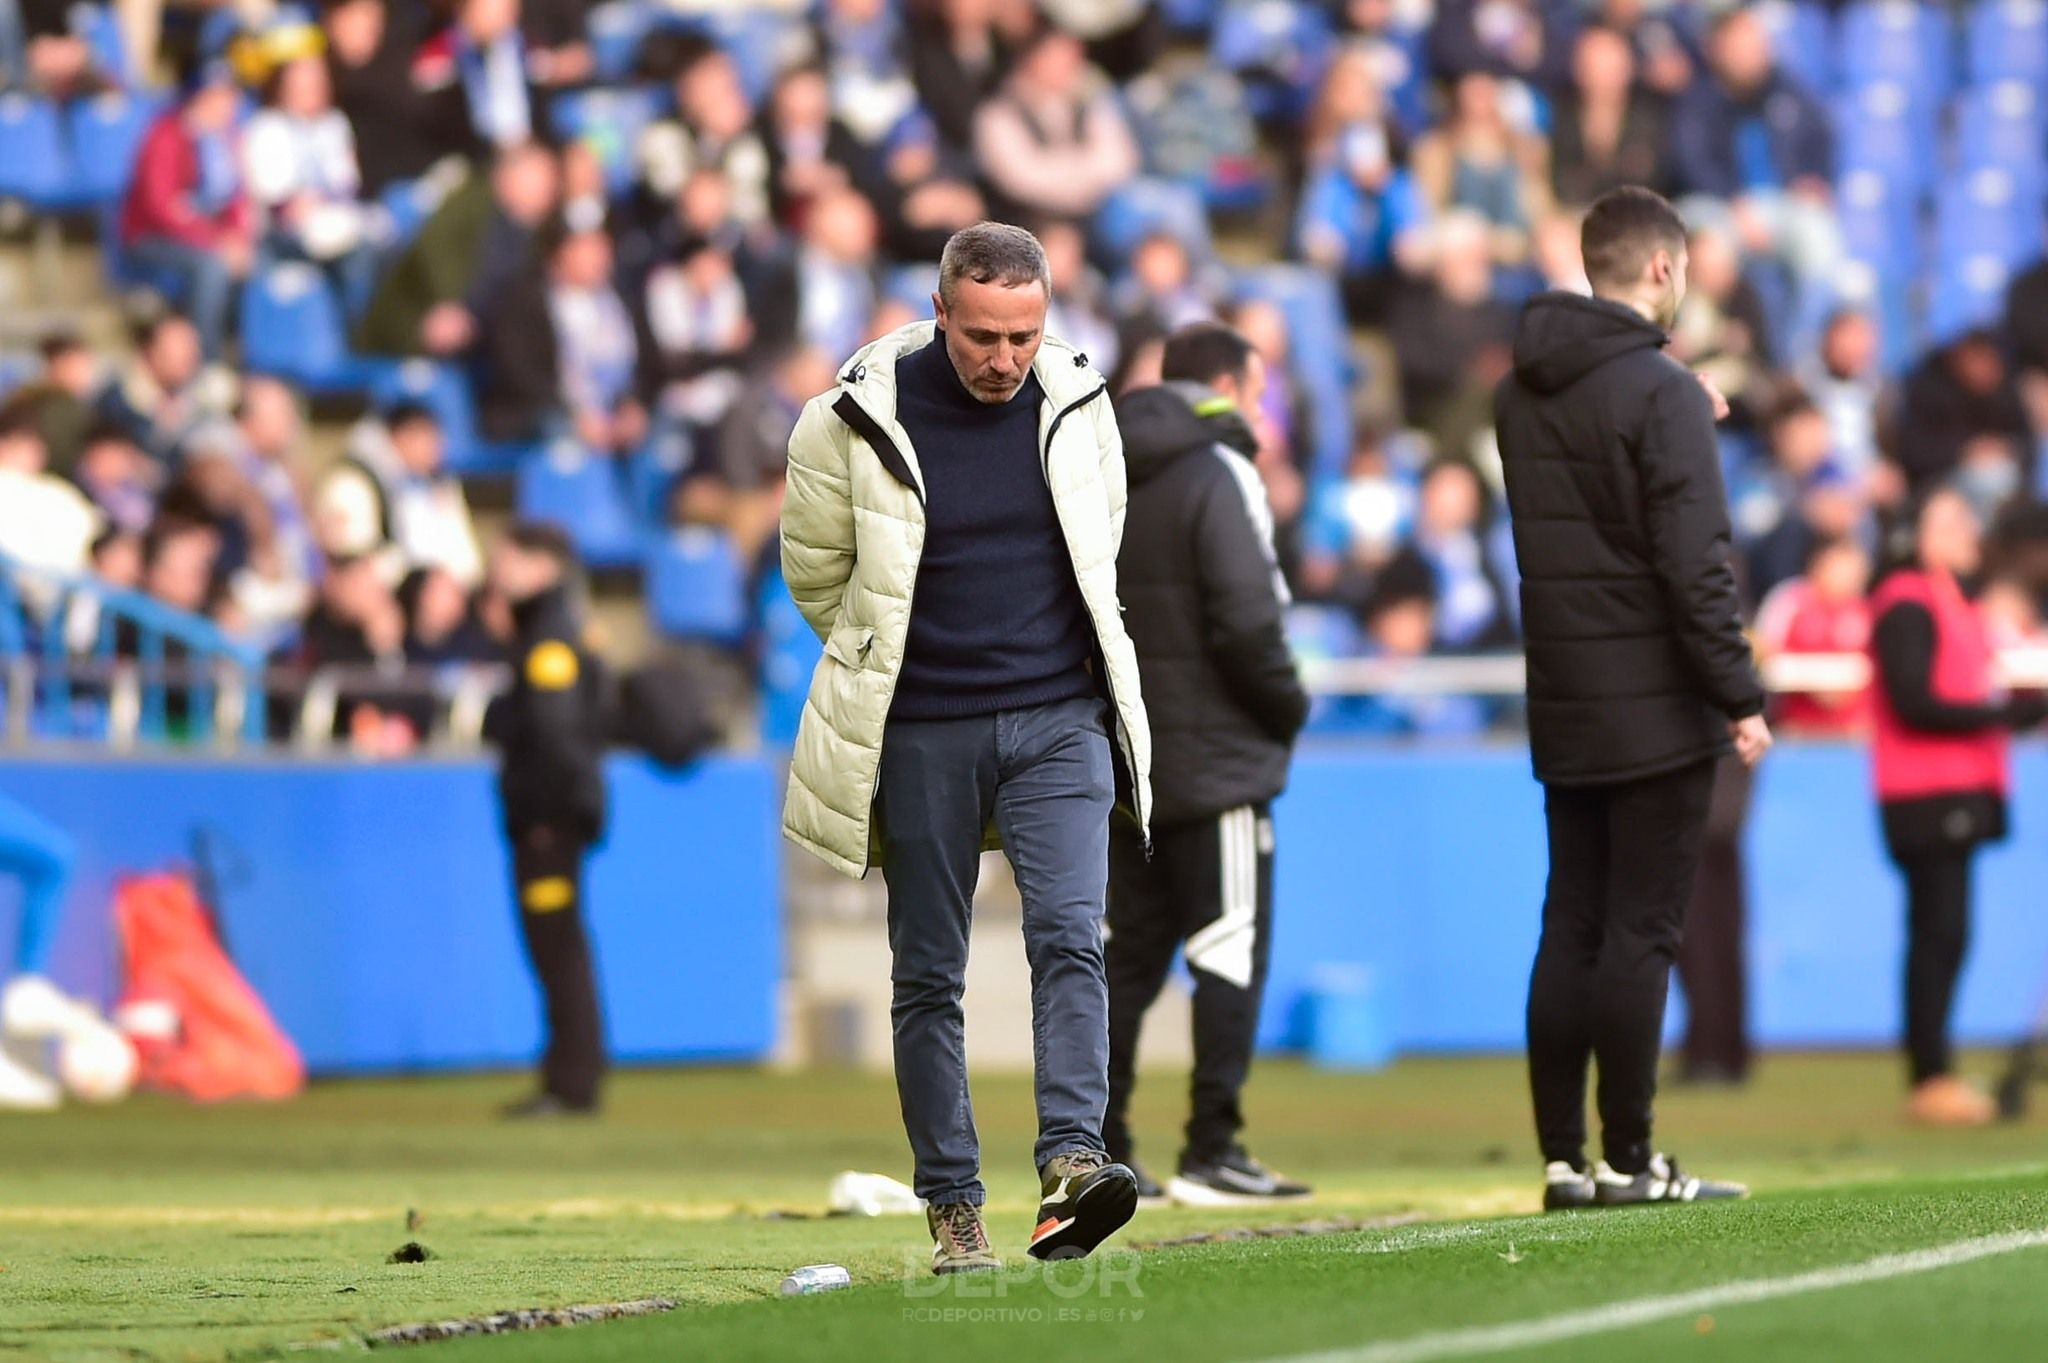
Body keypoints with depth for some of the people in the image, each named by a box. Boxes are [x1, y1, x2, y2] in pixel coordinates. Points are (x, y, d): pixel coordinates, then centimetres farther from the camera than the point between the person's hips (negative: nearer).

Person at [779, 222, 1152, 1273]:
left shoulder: (1079, 405, 2)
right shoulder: (857, 422, -8)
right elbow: (815, 569, 7)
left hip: (1059, 720, 1)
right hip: (919, 734, -1)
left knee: (1070, 937, -17)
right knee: (928, 976, 3)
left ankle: (1071, 1167, -26)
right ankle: (952, 1208, 9)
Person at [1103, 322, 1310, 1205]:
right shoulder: (1218, 475, -11)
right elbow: (1247, 620, -18)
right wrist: (1288, 706, -3)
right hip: (1216, 760, -7)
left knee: (1129, 952, 12)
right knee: (1229, 949, -3)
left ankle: (1100, 1150, 10)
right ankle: (1211, 1152, -7)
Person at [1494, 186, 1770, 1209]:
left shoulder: (1521, 394, 10)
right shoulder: (1662, 391, -13)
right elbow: (1694, 561, -17)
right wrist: (1740, 696, -13)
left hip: (1563, 708, 7)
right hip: (1656, 707, -7)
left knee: (1570, 927, 9)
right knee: (1640, 933, -5)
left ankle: (1562, 1157, 8)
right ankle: (1627, 1160, -4)